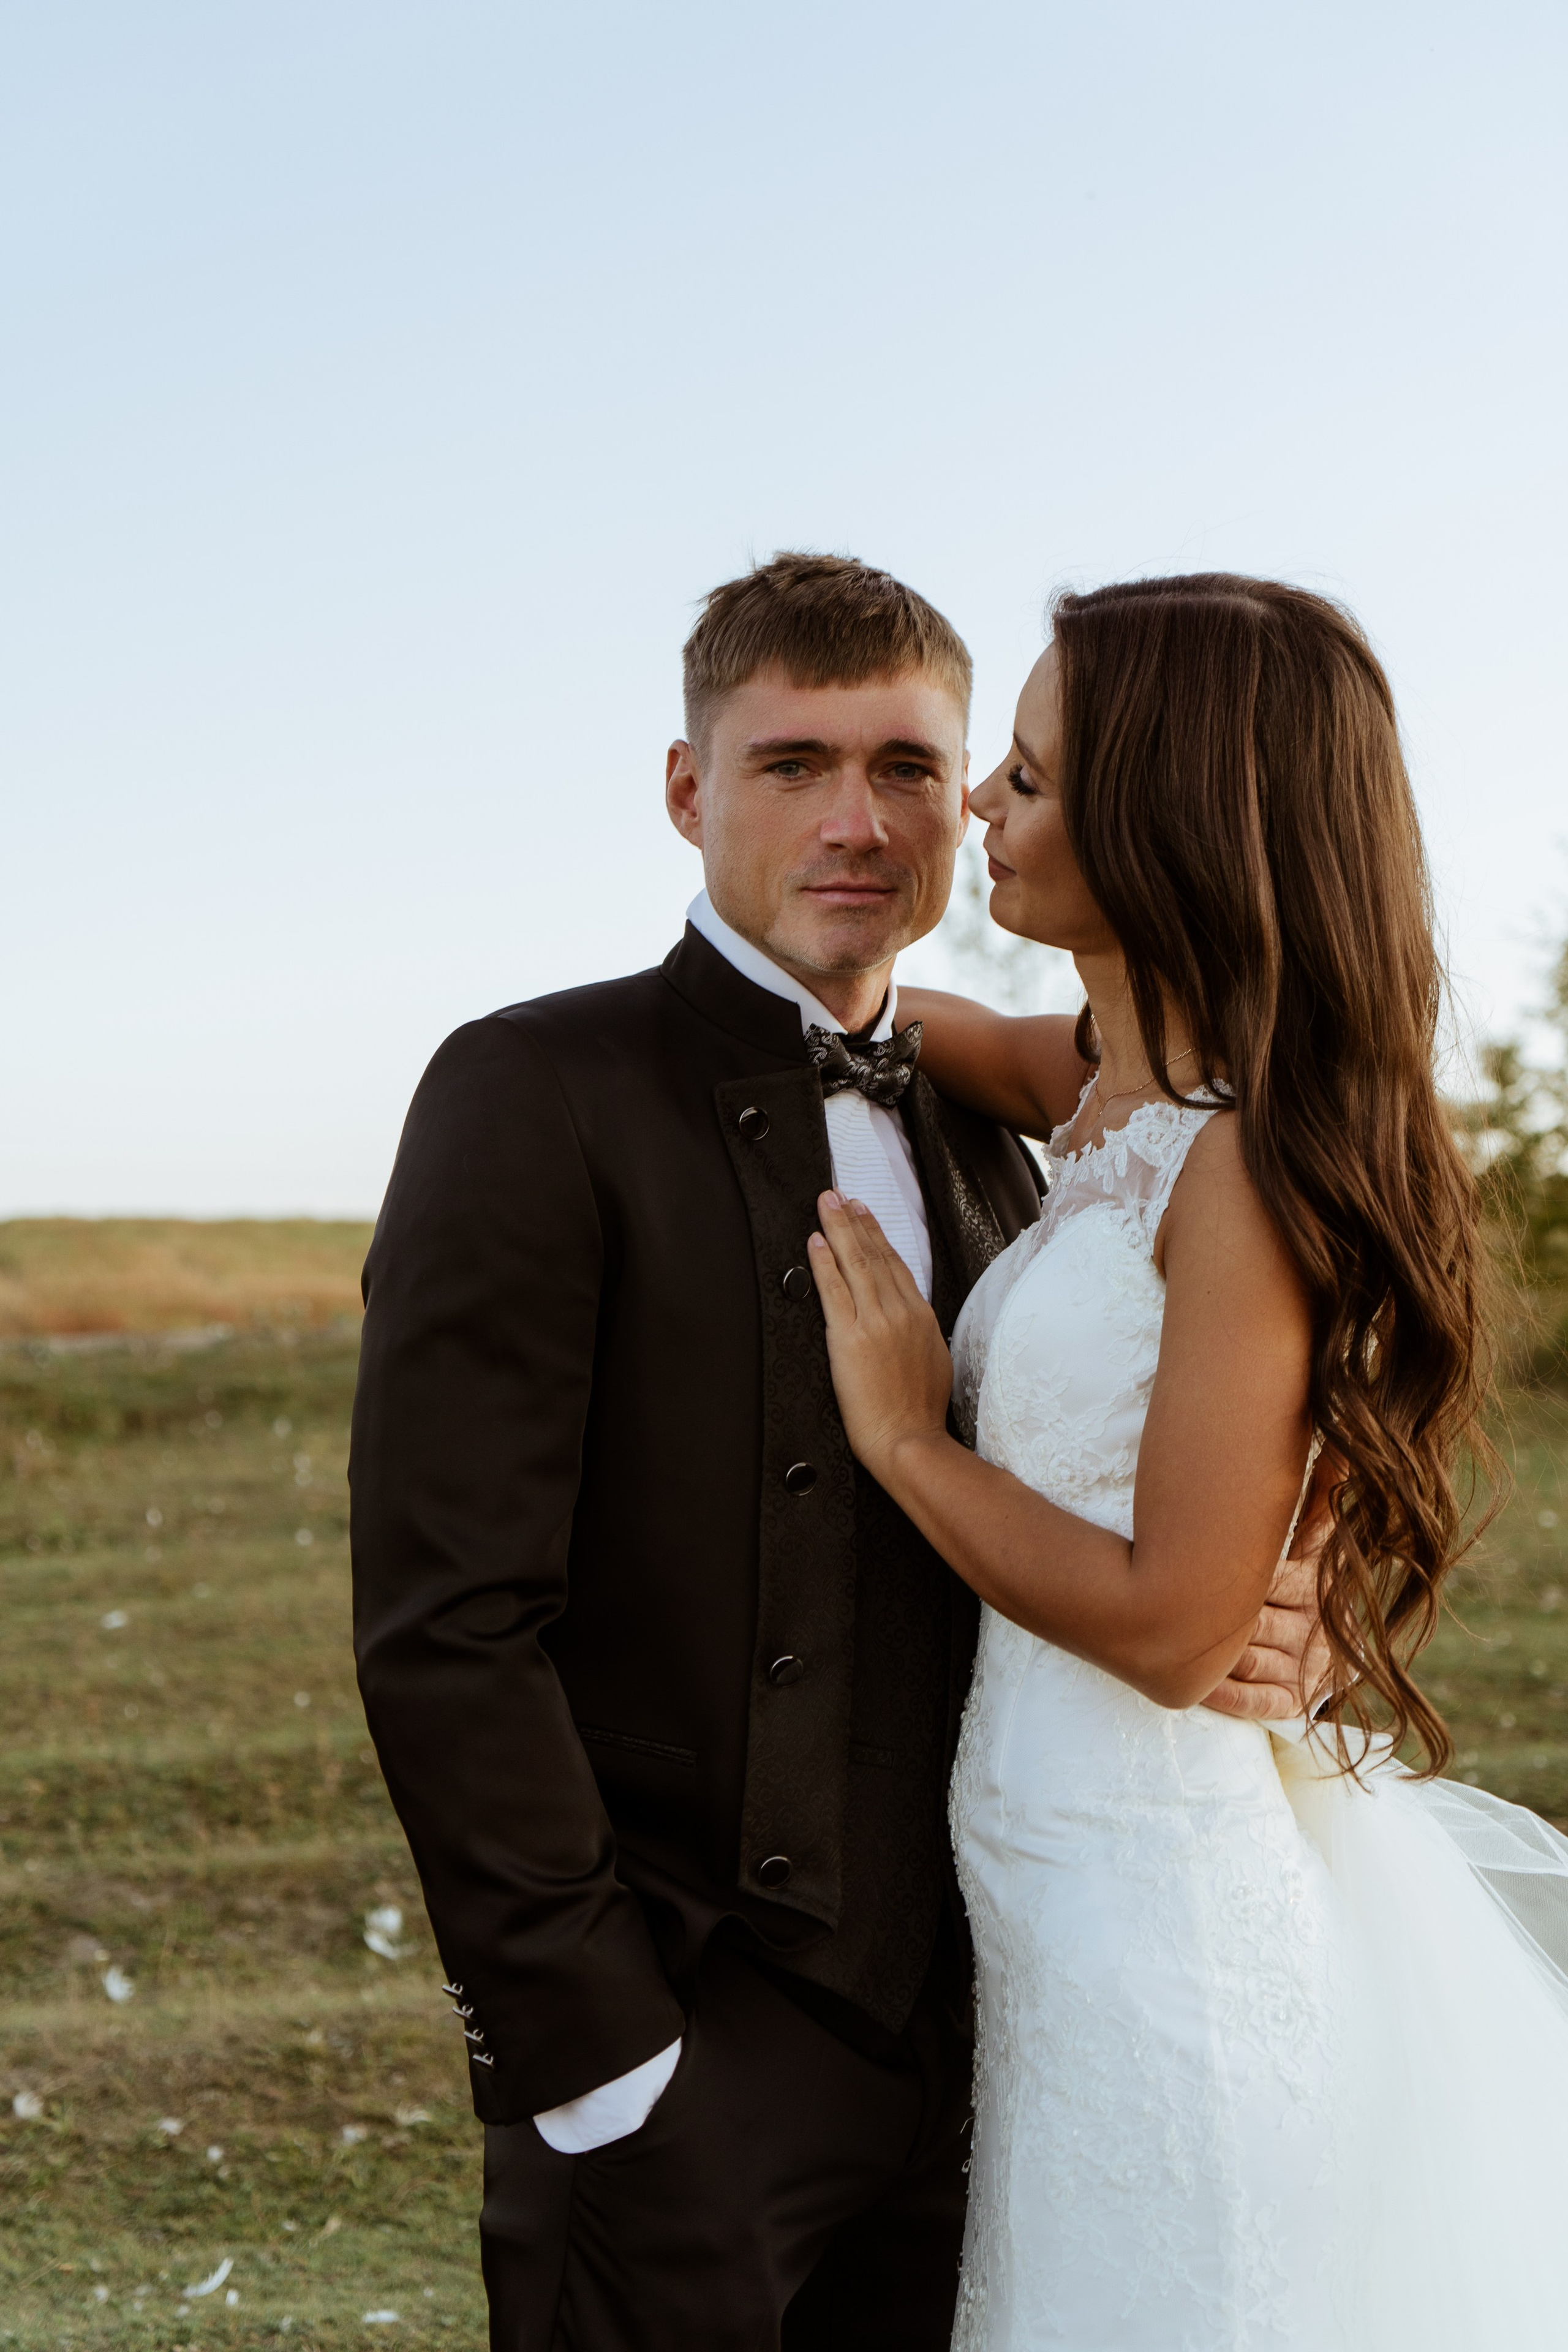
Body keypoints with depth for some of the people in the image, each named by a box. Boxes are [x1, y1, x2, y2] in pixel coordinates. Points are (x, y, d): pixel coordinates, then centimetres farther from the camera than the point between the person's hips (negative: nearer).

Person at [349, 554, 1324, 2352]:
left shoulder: (983, 1151, 12)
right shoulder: (539, 1095, -9)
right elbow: (443, 1630, -14)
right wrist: (596, 2059, -16)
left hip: (943, 2059, 6)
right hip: (668, 2078, -6)